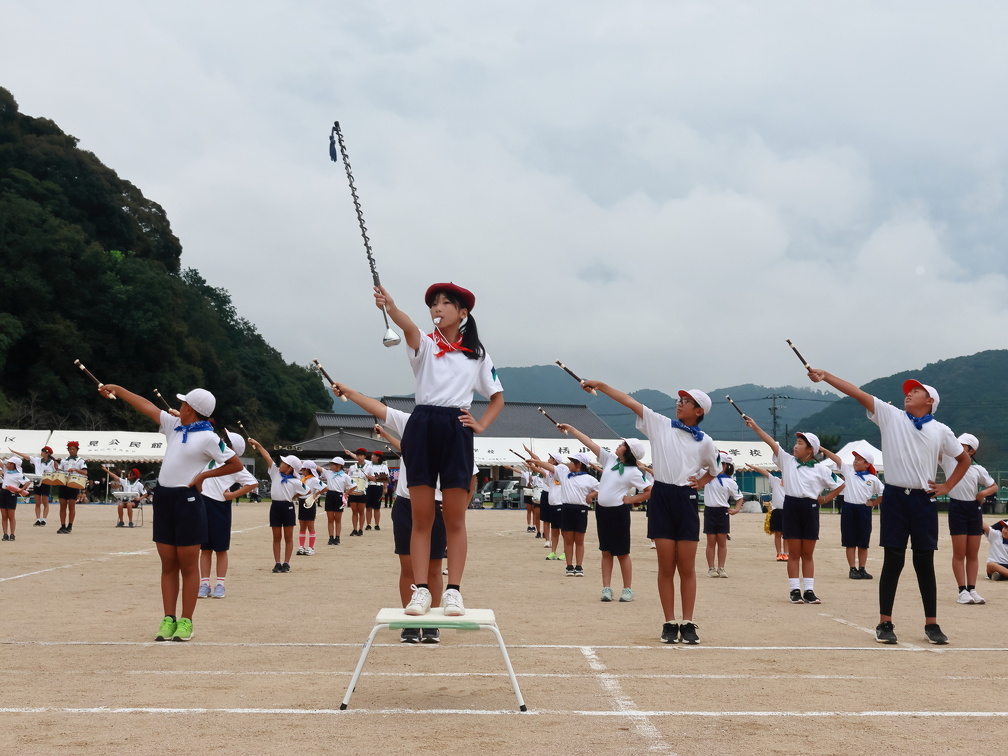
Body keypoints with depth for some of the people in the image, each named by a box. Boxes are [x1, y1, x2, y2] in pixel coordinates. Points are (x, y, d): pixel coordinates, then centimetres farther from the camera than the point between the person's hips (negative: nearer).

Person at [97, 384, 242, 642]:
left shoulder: (208, 438, -9)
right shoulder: (174, 425, 10)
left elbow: (235, 464, -8)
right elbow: (146, 406, 16)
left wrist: (203, 475, -10)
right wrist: (117, 389, 19)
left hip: (187, 500, -7)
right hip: (163, 498, 7)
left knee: (188, 566, -1)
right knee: (168, 564, 7)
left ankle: (185, 621, 3)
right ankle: (168, 620, 10)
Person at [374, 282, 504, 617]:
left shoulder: (477, 354, 12)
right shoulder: (425, 344, 6)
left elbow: (497, 396, 20)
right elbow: (409, 328, -19)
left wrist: (481, 424, 2)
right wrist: (390, 306, -42)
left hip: (457, 430, 1)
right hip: (422, 426, 0)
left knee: (455, 519, 1)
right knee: (421, 517, 0)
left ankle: (453, 591, 3)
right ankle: (421, 590, 2)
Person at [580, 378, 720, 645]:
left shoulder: (704, 441, 7)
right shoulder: (660, 424, 6)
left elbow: (714, 469, 24)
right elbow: (629, 401, 1)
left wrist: (701, 482, 4)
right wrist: (599, 385, -3)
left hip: (687, 499, 0)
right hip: (661, 496, 0)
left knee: (687, 568, 1)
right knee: (666, 567, 2)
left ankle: (688, 624, 6)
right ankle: (669, 624, 7)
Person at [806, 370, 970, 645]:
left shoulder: (940, 431, 6)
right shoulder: (891, 416, 3)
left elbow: (964, 459, 18)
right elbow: (858, 393, -6)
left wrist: (947, 487, 7)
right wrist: (825, 376, -15)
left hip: (924, 500, 1)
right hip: (895, 498, -1)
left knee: (925, 563, 5)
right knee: (893, 562, 0)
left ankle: (931, 624, 13)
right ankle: (885, 623, 5)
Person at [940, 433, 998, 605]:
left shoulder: (979, 470, 5)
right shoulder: (949, 460, 1)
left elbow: (994, 486, 14)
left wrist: (984, 493, -5)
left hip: (974, 508, 2)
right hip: (956, 508, -2)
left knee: (973, 553, 6)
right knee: (959, 553, -1)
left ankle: (972, 589, 12)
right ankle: (962, 591, 2)